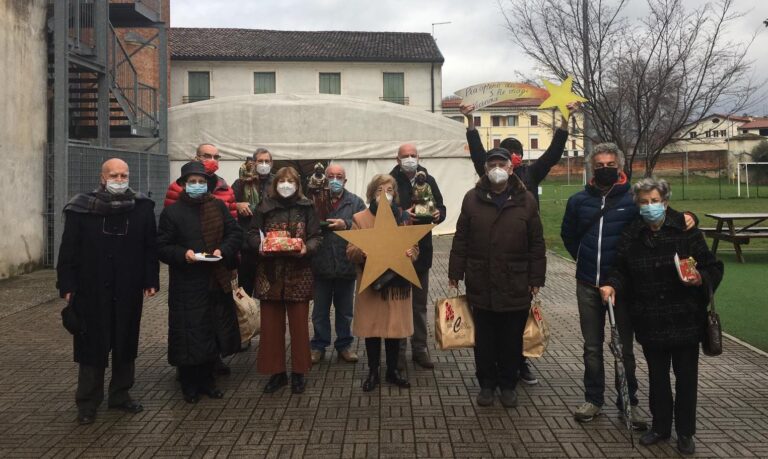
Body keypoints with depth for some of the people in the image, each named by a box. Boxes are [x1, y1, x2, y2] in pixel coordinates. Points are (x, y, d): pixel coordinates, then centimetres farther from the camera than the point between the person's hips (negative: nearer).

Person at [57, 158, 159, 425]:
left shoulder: (142, 207, 0)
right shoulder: (81, 208, -4)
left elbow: (150, 248, 3)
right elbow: (68, 250, -2)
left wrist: (151, 280, -1)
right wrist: (67, 285, -6)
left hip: (128, 292, 2)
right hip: (91, 292, -2)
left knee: (125, 344, 12)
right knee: (92, 345, 6)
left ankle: (120, 395, 27)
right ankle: (87, 403, 19)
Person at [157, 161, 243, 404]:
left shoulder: (218, 207, 8)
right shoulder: (172, 212, -1)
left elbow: (235, 233, 8)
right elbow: (162, 246, -1)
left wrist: (223, 250, -10)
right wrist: (183, 254, -19)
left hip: (217, 281, 3)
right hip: (186, 284, -3)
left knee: (214, 331, 10)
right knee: (188, 333, 1)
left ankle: (207, 381, 26)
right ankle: (189, 386, 17)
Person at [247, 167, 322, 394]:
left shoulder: (306, 207, 4)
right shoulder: (265, 207, 6)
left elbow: (316, 237, 2)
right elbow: (252, 234, 7)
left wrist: (307, 248, -18)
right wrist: (259, 246, -13)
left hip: (298, 275, -1)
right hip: (270, 274, 1)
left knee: (299, 324, 4)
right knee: (271, 324, 6)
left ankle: (298, 372, 18)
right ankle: (276, 371, 20)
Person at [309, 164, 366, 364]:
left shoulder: (355, 202, 4)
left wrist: (346, 225, -21)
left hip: (346, 265, 1)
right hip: (321, 265, -1)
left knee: (345, 310, 14)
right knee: (320, 310, 12)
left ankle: (344, 345, 28)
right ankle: (318, 345, 26)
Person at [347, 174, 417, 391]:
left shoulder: (402, 217, 9)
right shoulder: (360, 218, 0)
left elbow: (414, 248, 9)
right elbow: (351, 251, -4)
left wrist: (410, 253, -14)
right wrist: (364, 251, -25)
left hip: (397, 282, 2)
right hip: (370, 283, -2)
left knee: (395, 327, 9)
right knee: (372, 327, 5)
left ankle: (393, 371, 25)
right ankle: (373, 373, 20)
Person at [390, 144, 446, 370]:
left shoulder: (428, 180, 7)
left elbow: (441, 207, 10)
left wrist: (438, 214, -12)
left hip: (422, 249, 4)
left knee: (420, 303, 13)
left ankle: (420, 349, 25)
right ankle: (398, 350, 17)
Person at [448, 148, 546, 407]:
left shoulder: (526, 201, 2)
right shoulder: (472, 199, 2)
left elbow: (537, 244, 3)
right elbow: (461, 240, 3)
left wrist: (536, 278, 1)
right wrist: (455, 273, 1)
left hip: (516, 286, 0)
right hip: (481, 284, 0)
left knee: (512, 340, 11)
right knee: (484, 339, 11)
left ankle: (508, 384, 28)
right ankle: (487, 384, 26)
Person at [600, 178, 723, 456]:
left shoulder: (686, 231, -9)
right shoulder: (631, 236, -2)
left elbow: (713, 268, -3)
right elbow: (621, 270, 5)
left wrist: (701, 279, -23)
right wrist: (612, 285, -14)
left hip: (685, 320, -2)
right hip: (650, 322, 2)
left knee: (686, 376, 10)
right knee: (657, 375, 16)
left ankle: (685, 432, 28)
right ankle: (660, 426, 34)